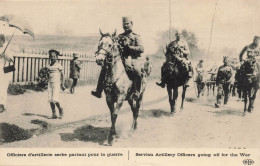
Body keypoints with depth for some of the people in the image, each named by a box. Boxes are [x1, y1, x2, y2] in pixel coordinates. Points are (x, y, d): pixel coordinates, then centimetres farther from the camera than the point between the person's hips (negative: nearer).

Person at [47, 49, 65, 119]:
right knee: (50, 100, 0)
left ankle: (60, 110, 11)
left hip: (56, 83, -5)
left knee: (55, 100, -14)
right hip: (50, 83, 5)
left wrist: (63, 85, -3)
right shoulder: (49, 66, 10)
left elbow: (62, 75, 0)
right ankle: (54, 114, 7)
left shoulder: (58, 65, -3)